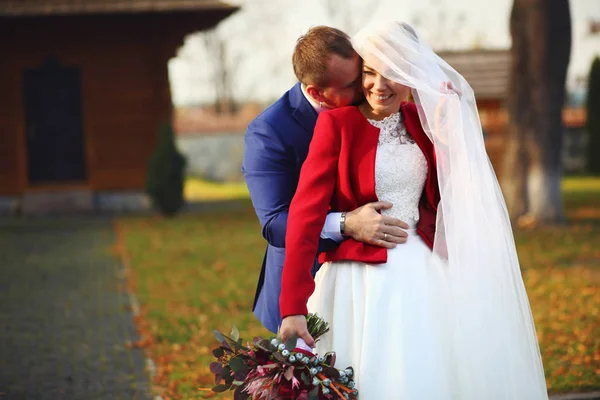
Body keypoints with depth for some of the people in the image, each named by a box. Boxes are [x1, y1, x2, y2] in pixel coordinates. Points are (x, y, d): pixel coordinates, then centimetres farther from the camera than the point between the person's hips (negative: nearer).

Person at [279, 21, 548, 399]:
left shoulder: (421, 119, 7)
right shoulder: (337, 123, -8)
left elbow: (443, 198, 4)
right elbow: (306, 213, -14)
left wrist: (447, 131, -6)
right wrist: (293, 306, -21)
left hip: (424, 275, 5)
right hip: (363, 279, -5)